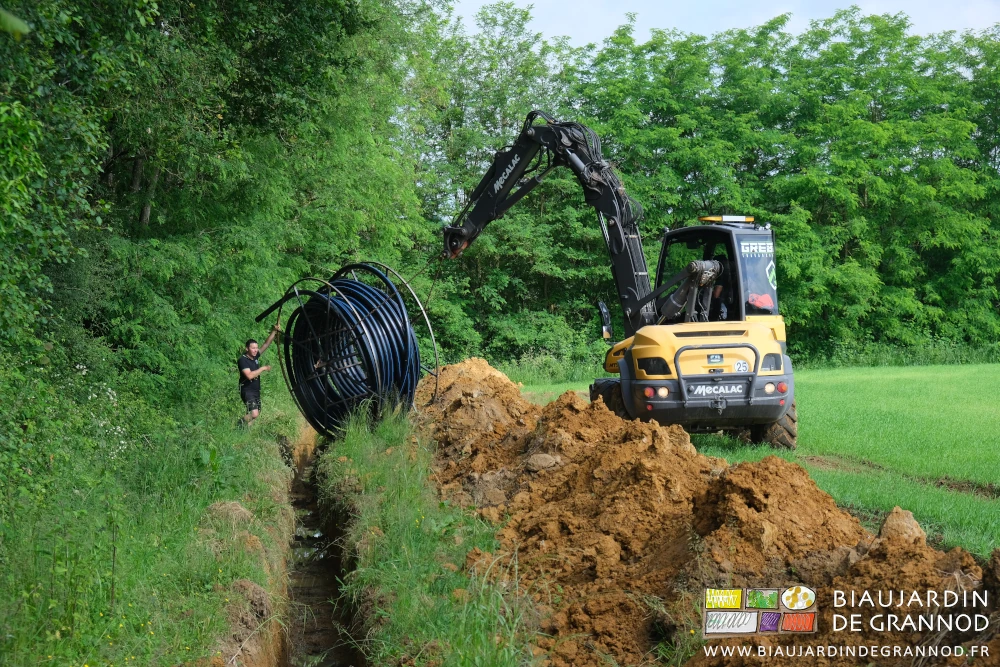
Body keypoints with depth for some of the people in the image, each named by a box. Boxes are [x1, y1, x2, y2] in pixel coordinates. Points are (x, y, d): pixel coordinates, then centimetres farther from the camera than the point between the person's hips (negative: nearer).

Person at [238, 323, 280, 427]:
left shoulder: (255, 356, 4)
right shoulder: (243, 360, -17)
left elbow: (267, 344, 2)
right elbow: (249, 375, -29)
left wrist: (274, 331, -10)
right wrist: (263, 369, -19)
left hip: (256, 390, 8)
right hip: (247, 390, -8)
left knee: (257, 413, 11)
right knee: (254, 413, -20)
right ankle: (240, 424, 3)